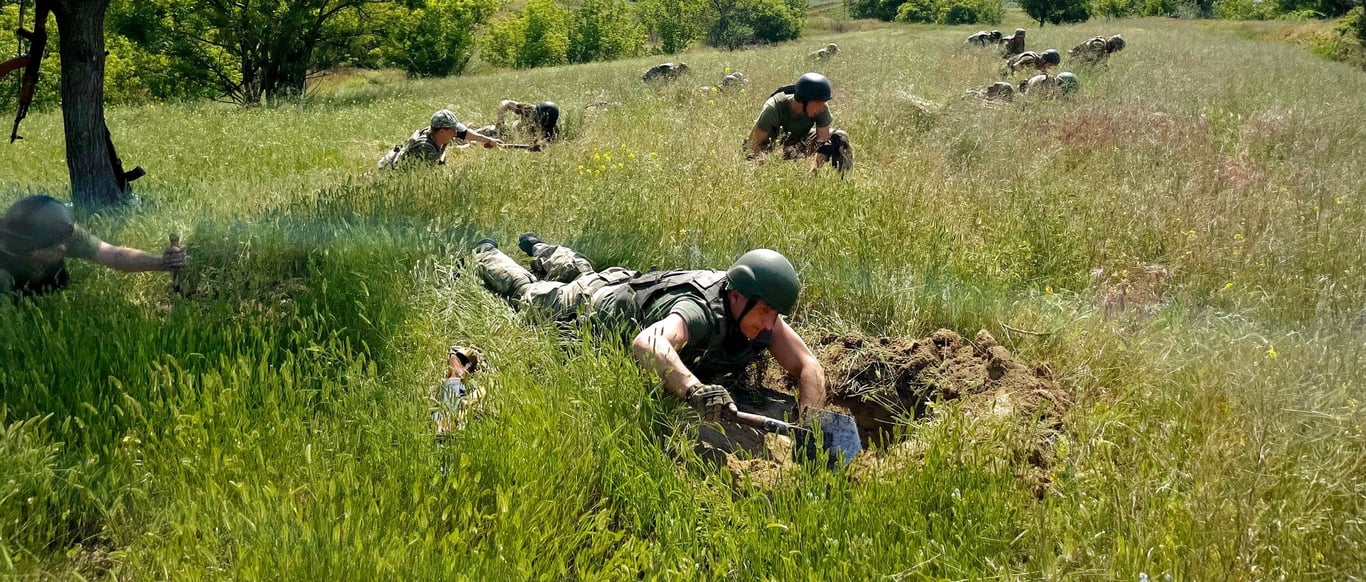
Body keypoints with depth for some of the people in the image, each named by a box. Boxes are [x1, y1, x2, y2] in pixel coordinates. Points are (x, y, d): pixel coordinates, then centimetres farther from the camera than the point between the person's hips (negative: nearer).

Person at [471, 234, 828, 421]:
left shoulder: (759, 309, -30)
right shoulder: (701, 313, -51)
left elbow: (807, 365, -29)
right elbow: (647, 343, -71)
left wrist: (810, 422, -47)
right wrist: (694, 390, -85)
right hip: (594, 306, -5)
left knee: (582, 273, 41)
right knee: (527, 292, 29)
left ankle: (539, 250, 68)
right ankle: (485, 256, 56)